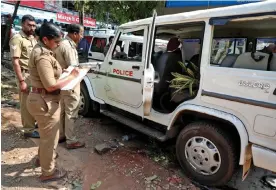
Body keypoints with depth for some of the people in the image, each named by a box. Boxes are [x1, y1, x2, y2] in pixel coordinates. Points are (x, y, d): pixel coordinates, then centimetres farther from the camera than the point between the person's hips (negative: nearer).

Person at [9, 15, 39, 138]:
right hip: (25, 75, -8)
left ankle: (34, 122, 32)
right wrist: (21, 81, -21)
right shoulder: (17, 39, -11)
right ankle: (29, 129, 11)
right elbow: (15, 62, -16)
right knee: (26, 104, 1)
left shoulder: (33, 39, 13)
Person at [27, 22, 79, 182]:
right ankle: (48, 172, 24)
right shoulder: (43, 56, -23)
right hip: (45, 102, -11)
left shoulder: (42, 51, 10)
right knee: (50, 137, 6)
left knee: (47, 134, 29)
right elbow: (51, 85, -26)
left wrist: (65, 73, 4)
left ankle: (43, 157, 50)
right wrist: (71, 77, -17)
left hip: (44, 100, 11)